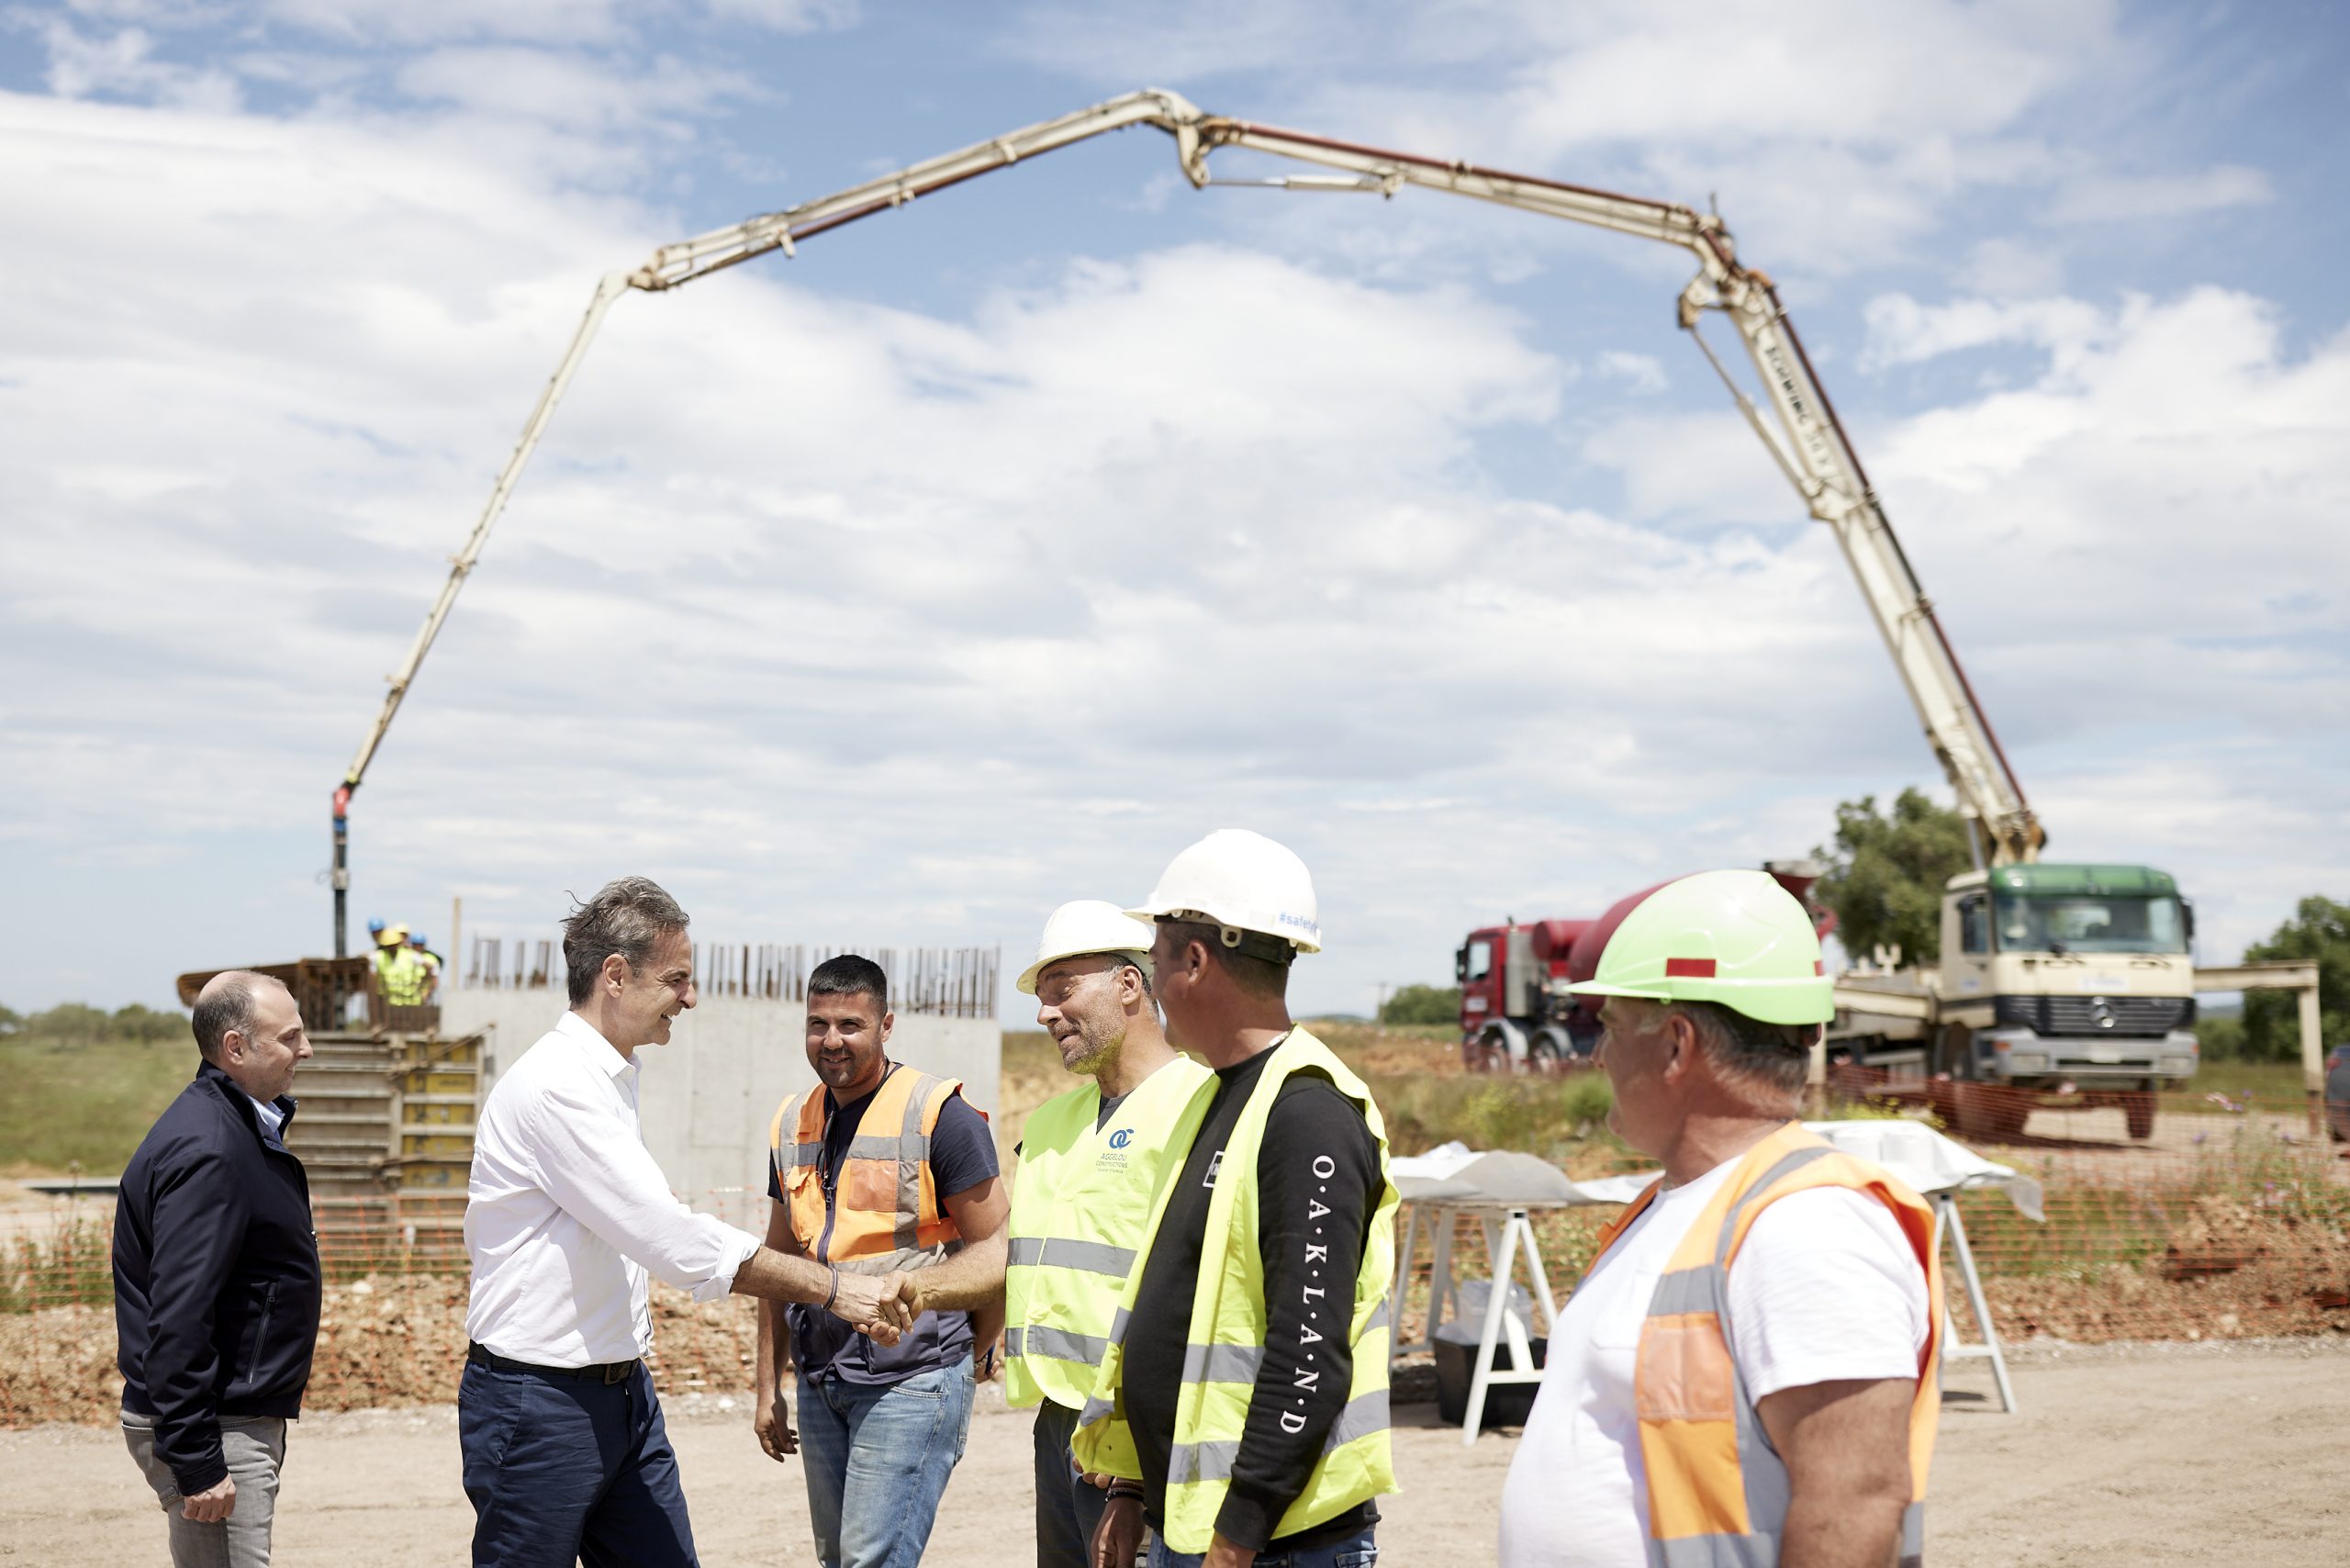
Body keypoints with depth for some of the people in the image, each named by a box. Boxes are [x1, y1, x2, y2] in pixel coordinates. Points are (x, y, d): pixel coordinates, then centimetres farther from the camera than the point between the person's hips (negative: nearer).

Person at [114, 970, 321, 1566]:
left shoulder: (241, 1126, 11)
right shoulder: (205, 1150, -21)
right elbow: (178, 1316, -26)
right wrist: (197, 1464, -26)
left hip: (243, 1415, 10)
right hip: (214, 1429, -10)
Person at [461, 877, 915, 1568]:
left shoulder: (610, 1077, 12)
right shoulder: (557, 1085, -20)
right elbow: (677, 1242, -25)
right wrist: (832, 1290, -23)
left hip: (624, 1392, 9)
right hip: (539, 1401, -9)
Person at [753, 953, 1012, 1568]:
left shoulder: (941, 1116, -8)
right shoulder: (793, 1121, 11)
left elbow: (995, 1251, -7)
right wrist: (767, 1385, 17)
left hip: (911, 1382, -7)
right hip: (820, 1387, 7)